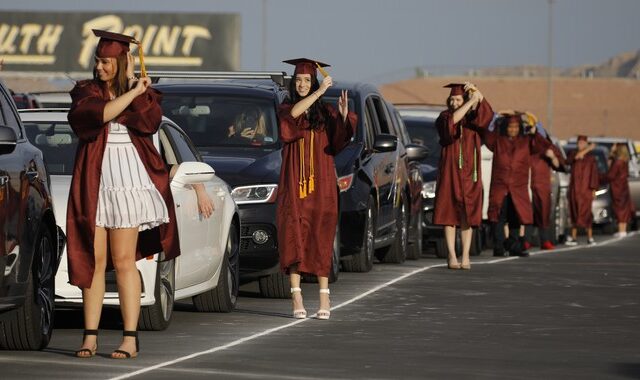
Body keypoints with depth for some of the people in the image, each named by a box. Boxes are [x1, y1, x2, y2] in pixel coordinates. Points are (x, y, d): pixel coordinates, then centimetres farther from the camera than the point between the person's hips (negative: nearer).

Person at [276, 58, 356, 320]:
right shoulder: (285, 109, 7)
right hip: (293, 182, 0)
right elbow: (293, 114, -18)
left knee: (320, 237, -2)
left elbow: (339, 141, -6)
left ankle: (324, 298, -2)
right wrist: (319, 91, -22)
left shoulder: (325, 112, 8)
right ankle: (296, 298, -9)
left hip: (320, 183, 0)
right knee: (293, 236, -6)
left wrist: (344, 116, -23)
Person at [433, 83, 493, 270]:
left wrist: (478, 94, -27)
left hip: (469, 173, 1)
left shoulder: (473, 117, 7)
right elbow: (452, 121, -21)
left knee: (466, 215, -1)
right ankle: (452, 256, -4)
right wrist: (471, 101, -23)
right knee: (450, 214, -3)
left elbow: (487, 114, -15)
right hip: (449, 172, -1)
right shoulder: (444, 118, 3)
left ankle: (465, 257, -1)